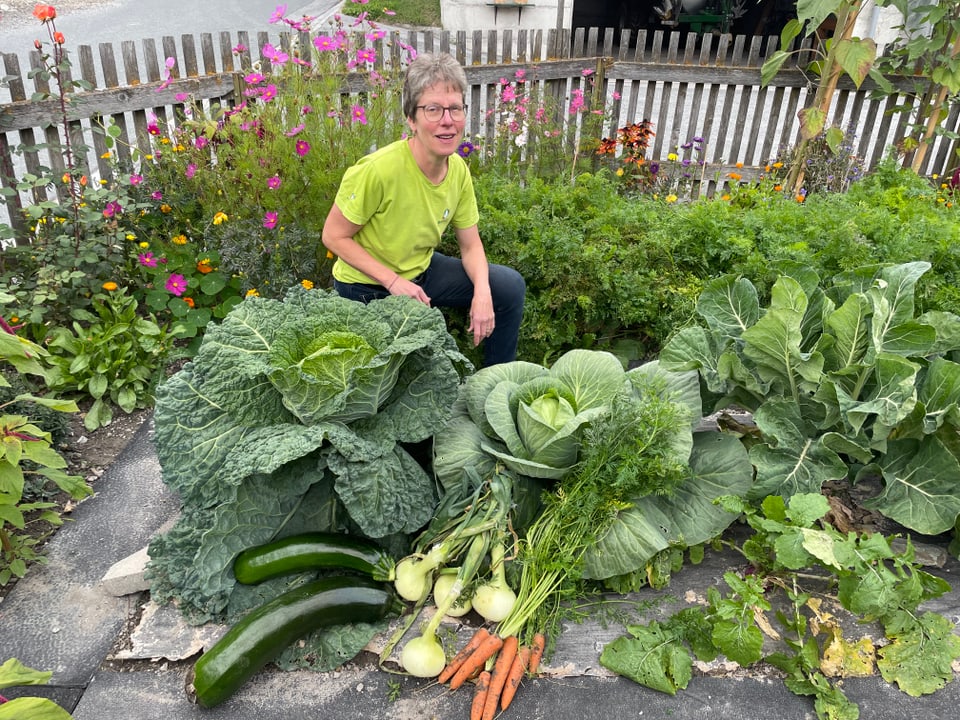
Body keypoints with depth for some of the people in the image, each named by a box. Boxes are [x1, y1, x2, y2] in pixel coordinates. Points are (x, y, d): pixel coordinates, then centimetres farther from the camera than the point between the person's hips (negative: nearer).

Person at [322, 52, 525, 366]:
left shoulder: (458, 170, -10)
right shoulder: (377, 170, -30)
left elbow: (471, 245, -1)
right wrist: (394, 282, -27)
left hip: (422, 270, 7)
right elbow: (334, 237, -20)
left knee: (510, 286, 1)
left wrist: (482, 292, -20)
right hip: (369, 285, -6)